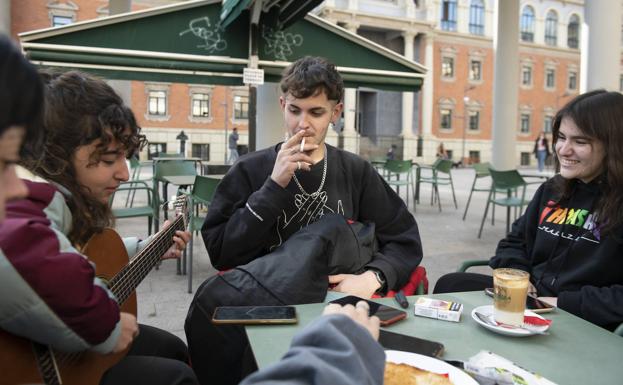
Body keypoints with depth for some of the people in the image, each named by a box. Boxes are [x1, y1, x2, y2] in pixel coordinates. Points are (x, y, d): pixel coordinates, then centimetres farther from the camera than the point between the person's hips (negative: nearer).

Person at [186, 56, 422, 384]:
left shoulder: (355, 172, 9)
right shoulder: (250, 171, 4)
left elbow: (405, 242, 6)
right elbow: (220, 253, -5)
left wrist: (373, 278, -15)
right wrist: (274, 186, -12)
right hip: (261, 305, -2)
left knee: (336, 231, -26)